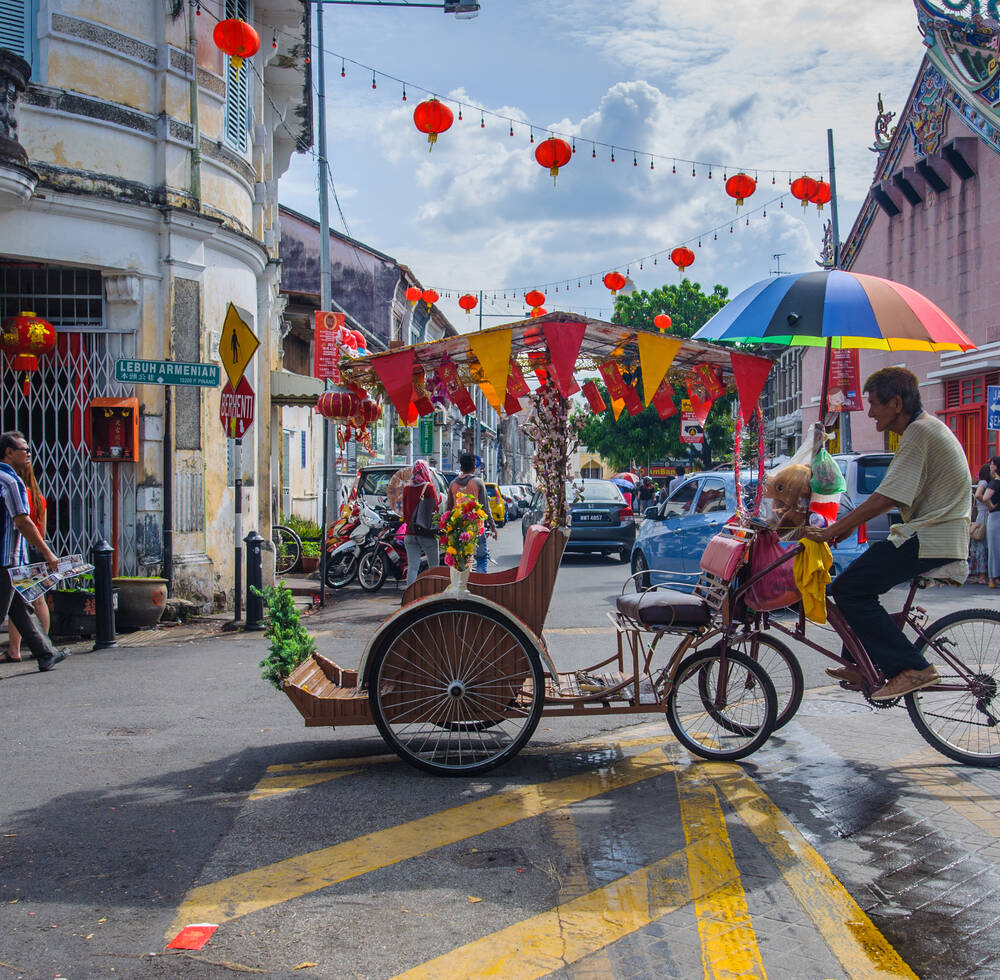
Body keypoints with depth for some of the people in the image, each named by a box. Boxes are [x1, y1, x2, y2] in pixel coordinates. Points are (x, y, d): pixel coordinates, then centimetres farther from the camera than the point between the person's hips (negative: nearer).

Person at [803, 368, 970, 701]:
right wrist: (846, 525, 15)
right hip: (935, 534, 11)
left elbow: (885, 499, -22)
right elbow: (892, 498, 21)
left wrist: (832, 531, -18)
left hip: (930, 541, -11)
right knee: (854, 581, 15)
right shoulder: (925, 427, 18)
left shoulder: (920, 432, -15)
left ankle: (912, 668, -14)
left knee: (850, 588, -13)